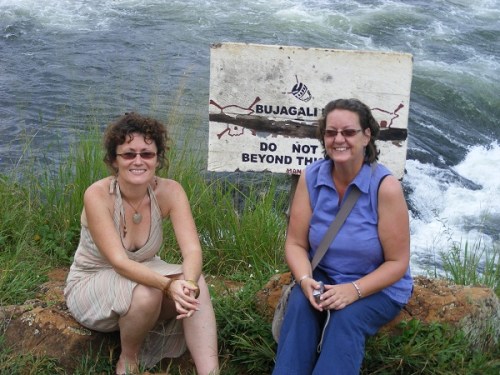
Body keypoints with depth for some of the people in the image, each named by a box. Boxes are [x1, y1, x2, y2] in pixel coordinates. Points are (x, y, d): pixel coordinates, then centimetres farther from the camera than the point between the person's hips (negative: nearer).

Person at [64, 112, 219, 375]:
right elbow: (119, 262, -32)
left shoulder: (169, 191, -16)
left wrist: (188, 284, -46)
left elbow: (192, 251, -24)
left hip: (141, 273, 4)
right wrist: (169, 285, -48)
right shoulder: (97, 195, -26)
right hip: (91, 283, -3)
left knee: (196, 284, -26)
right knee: (146, 292, -34)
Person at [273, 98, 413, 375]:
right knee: (300, 304, -28)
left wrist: (354, 290, -27)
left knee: (346, 317, -32)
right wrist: (305, 280, -23)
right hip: (323, 277, 3)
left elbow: (397, 263, -14)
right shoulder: (311, 178, -8)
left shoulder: (385, 186, -18)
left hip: (378, 288, -2)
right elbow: (296, 243, -3)